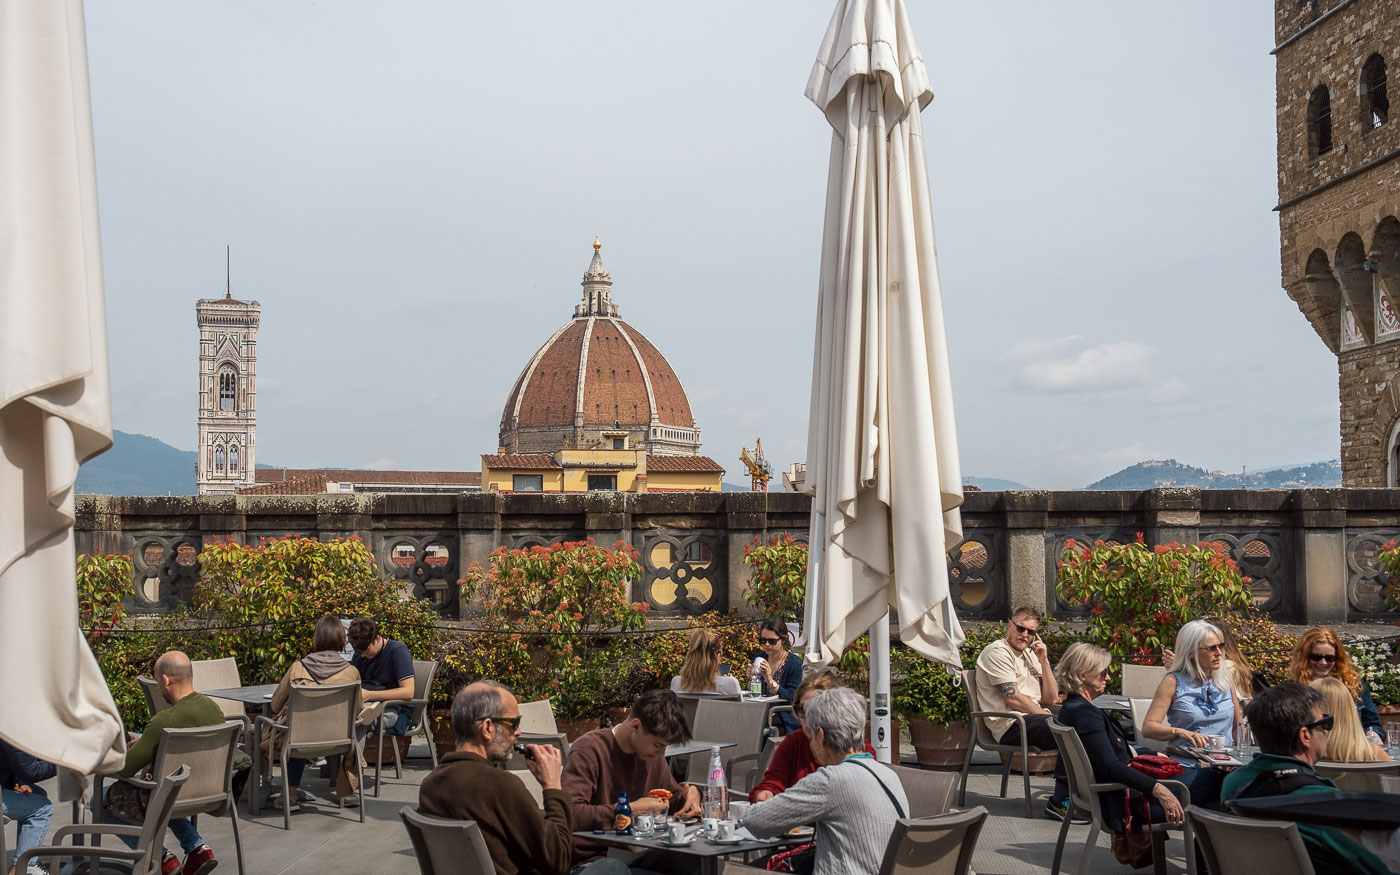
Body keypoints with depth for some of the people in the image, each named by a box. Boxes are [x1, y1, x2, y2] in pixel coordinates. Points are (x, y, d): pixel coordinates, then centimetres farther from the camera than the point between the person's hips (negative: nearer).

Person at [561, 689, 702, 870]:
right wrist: (631, 809, -25)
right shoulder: (589, 750, -18)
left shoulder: (653, 751, 9)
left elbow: (672, 798, 25)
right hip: (590, 859, -7)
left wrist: (691, 793, 0)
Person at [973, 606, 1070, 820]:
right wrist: (1046, 716, -10)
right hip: (1010, 725, -9)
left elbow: (1051, 699, 13)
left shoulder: (1029, 654, 22)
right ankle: (1059, 802, -19)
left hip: (1034, 718, 9)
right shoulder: (998, 652, -4)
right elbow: (1013, 699, -14)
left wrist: (1044, 660, 6)